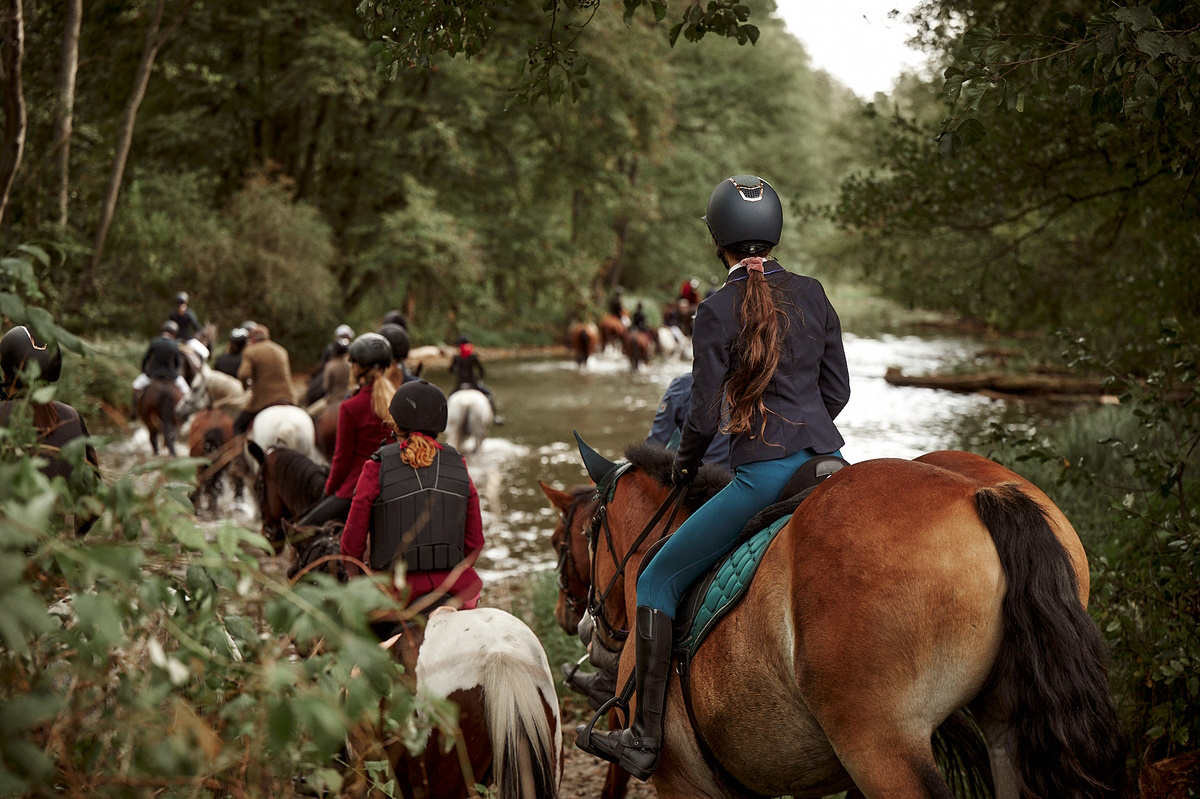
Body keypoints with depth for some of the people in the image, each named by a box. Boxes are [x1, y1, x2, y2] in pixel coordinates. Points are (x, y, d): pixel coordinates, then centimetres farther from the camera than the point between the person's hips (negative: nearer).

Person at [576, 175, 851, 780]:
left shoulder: (717, 312, -7)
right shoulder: (813, 295, 8)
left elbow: (703, 418, -7)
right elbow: (838, 390, 13)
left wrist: (684, 465, 12)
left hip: (762, 474, -6)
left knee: (658, 579, 5)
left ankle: (644, 740, 2)